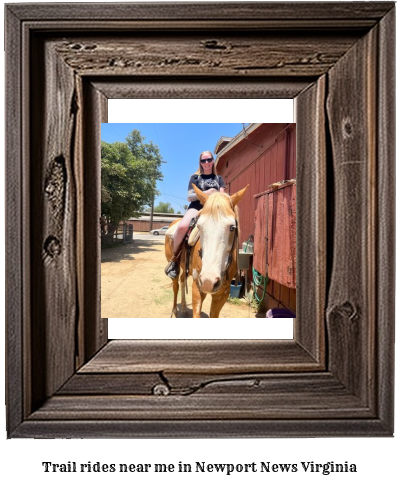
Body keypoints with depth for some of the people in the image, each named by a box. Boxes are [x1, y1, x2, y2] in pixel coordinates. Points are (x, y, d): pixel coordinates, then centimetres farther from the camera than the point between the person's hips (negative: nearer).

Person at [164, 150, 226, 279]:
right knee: (182, 226, -37)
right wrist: (206, 193, -12)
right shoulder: (195, 177, 10)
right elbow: (190, 197, 1)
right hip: (197, 208, -3)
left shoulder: (219, 178, 20)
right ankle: (175, 259, -17)